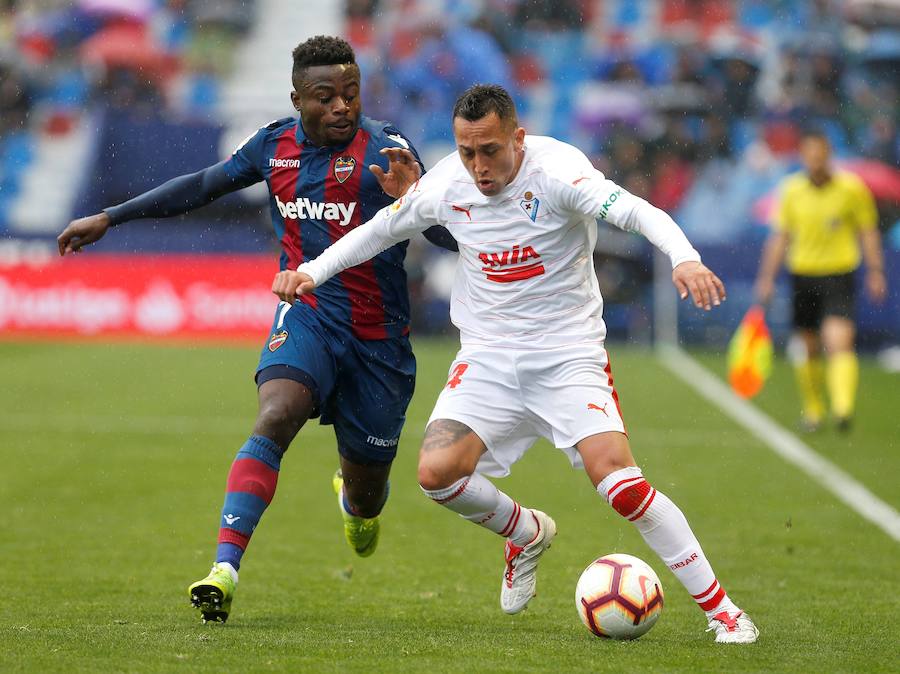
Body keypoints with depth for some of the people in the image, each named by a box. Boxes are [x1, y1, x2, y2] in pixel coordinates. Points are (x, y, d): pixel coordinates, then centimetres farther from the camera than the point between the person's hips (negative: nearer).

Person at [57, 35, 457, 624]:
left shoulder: (382, 149, -13)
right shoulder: (275, 145, 1)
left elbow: (448, 232, -21)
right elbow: (204, 186, 18)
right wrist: (109, 218, 20)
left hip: (379, 337, -1)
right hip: (307, 316, 2)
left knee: (366, 495, 11)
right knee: (275, 419, -30)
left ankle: (356, 498, 51)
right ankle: (225, 569, -36)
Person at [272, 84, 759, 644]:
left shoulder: (555, 170, -19)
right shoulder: (445, 186, -4)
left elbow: (634, 211, -33)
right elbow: (379, 230, 15)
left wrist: (684, 258, -51)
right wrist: (313, 272, 5)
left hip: (569, 355, -4)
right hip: (487, 358, 4)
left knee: (617, 478, -22)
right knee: (437, 472, -17)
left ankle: (721, 609, -10)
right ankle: (527, 533, 17)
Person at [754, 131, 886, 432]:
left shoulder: (852, 187, -3)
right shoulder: (791, 190, 3)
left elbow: (869, 232, 5)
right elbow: (780, 237, 10)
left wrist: (875, 272, -1)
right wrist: (767, 277, 6)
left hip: (839, 274, -3)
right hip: (802, 274, 3)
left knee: (839, 341, -19)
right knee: (807, 348, 9)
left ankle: (843, 408, -28)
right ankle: (813, 409, 26)